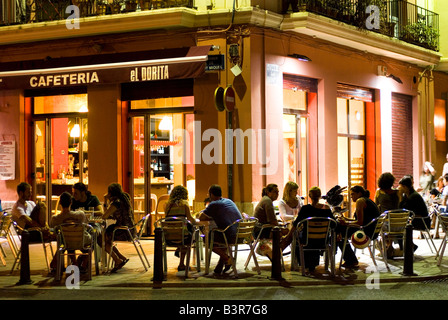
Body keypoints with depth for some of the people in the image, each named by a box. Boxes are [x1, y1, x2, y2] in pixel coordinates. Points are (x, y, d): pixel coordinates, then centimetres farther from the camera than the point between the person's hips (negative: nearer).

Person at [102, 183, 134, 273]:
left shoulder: (117, 202, -17)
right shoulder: (125, 198, 12)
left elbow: (104, 216, -15)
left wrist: (105, 202, -6)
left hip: (124, 231, -9)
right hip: (130, 230, 9)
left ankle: (118, 261, 5)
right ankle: (122, 258, 17)